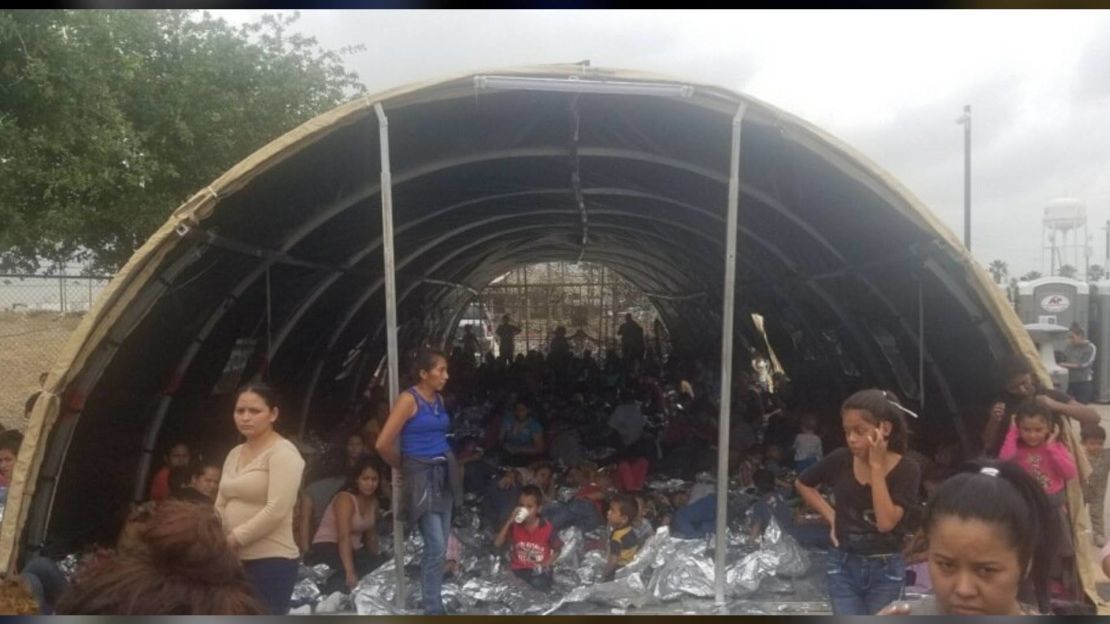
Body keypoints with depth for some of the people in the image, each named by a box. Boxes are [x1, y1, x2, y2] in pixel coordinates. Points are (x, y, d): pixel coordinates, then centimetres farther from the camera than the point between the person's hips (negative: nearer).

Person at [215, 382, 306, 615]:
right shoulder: (234, 454, 16)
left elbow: (276, 511, -19)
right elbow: (221, 506, 14)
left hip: (271, 561, -8)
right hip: (236, 560, 8)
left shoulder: (283, 453, -10)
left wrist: (234, 539, -15)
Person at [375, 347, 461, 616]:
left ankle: (433, 599, 23)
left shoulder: (439, 399, 9)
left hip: (445, 474, 7)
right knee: (436, 546, -9)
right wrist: (403, 468, -2)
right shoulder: (408, 399, -14)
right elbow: (384, 444, -17)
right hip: (422, 477, -7)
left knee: (441, 546, 11)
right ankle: (433, 609, 2)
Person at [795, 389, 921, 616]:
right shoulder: (840, 460, -6)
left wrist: (877, 466, -24)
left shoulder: (906, 470, -13)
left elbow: (886, 522, -25)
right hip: (843, 566, 1)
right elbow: (803, 484, 12)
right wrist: (831, 517, 3)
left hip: (885, 571, -1)